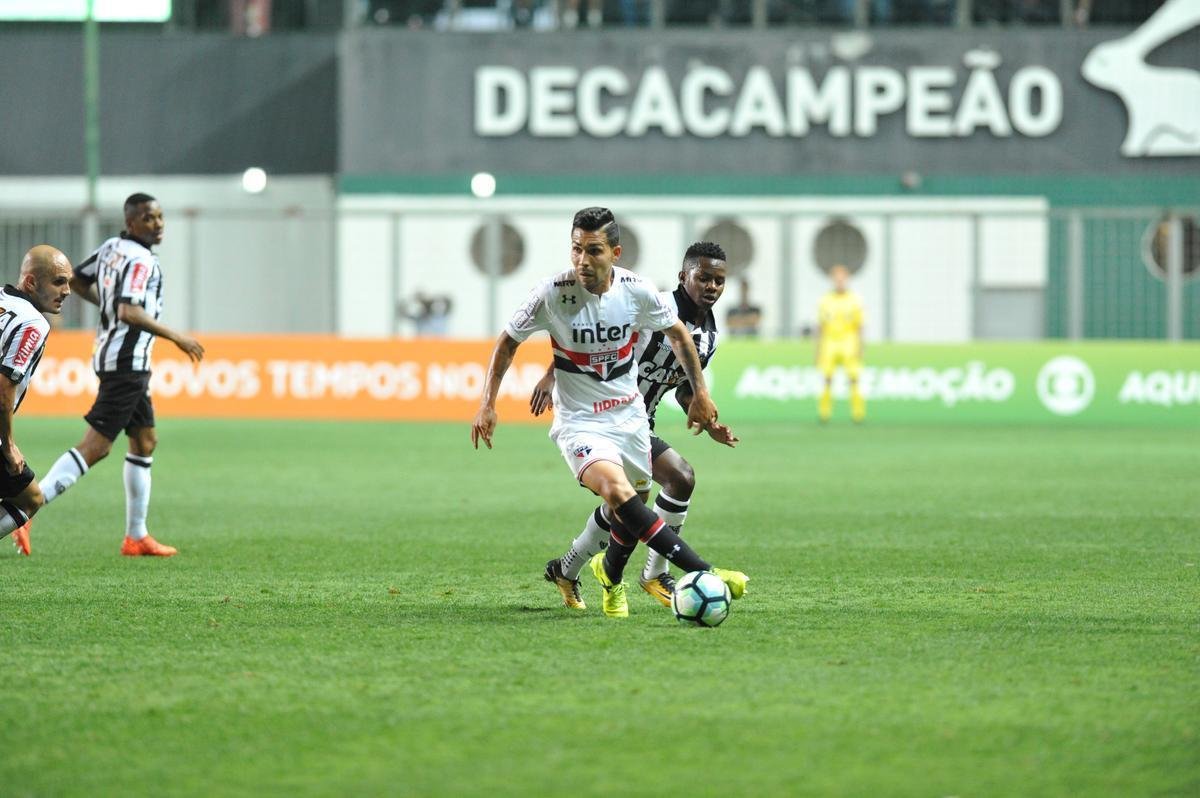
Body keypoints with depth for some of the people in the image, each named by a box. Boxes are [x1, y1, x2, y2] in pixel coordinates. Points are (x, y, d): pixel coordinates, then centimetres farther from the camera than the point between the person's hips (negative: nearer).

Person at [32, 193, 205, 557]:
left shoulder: (111, 248, 11)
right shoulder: (140, 260, -17)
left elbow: (76, 281, 23)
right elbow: (130, 312, -28)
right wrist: (177, 338, -21)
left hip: (111, 354, 11)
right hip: (127, 360, -11)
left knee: (145, 441, 17)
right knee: (96, 445, -14)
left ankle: (136, 536, 20)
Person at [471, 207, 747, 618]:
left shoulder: (636, 291, -10)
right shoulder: (552, 294, -18)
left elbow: (677, 333, 9)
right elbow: (508, 341, -2)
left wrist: (700, 391, 10)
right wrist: (487, 404, -6)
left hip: (629, 414, 5)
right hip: (579, 422, -5)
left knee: (636, 504, 13)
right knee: (617, 491, -29)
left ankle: (610, 574, 45)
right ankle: (704, 574, -36)